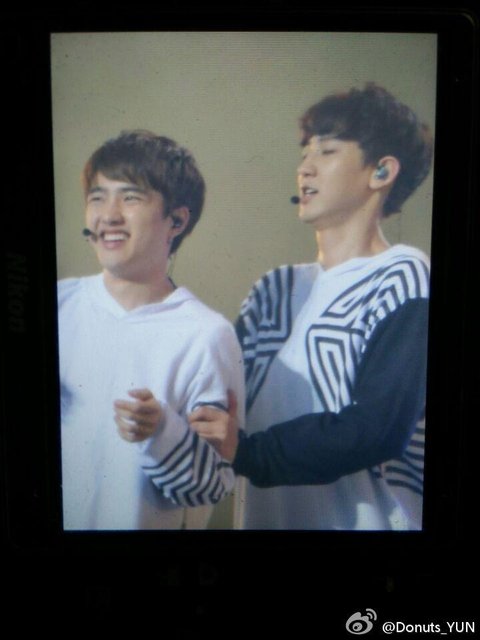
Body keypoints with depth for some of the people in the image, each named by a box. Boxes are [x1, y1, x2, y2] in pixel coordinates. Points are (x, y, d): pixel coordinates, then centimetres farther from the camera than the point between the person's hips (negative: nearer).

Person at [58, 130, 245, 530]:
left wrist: (162, 433, -30)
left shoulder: (206, 336, -18)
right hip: (64, 516, 4)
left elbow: (217, 485, -15)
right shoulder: (60, 303, -7)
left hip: (146, 522, -3)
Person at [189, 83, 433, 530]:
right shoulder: (276, 288, 10)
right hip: (263, 513, 6)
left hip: (361, 517, -5)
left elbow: (379, 431, -19)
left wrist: (247, 453, -20)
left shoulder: (403, 280, -10)